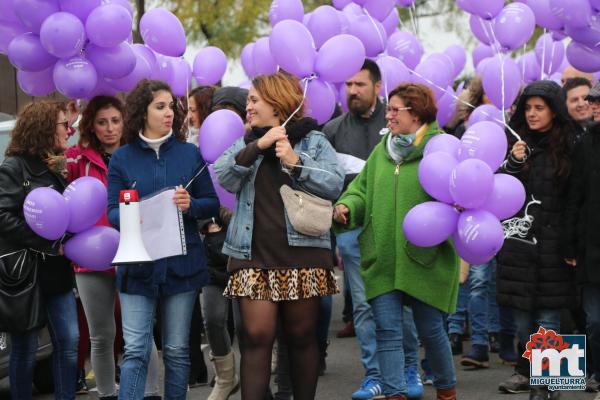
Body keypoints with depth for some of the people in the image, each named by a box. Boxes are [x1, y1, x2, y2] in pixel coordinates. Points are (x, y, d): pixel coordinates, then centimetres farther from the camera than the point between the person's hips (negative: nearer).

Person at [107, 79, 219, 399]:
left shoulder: (190, 153, 5)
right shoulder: (122, 158, 2)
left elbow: (212, 204, 7)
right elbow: (113, 211, 0)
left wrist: (190, 205, -14)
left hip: (182, 263, 1)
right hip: (138, 264, -1)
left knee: (177, 350, 7)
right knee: (135, 351, -6)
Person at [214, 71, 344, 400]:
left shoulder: (313, 141, 5)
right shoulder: (244, 143, 14)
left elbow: (334, 185, -6)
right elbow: (225, 179, -3)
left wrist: (296, 161, -16)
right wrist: (257, 146, -13)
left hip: (302, 254, -2)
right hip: (254, 256, 2)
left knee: (301, 336, 7)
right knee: (256, 338, -5)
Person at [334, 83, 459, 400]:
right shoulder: (381, 150, 13)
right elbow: (362, 191, 17)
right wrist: (347, 206, -3)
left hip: (425, 258, -4)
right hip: (382, 260, 5)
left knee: (431, 330, 7)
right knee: (387, 330, 0)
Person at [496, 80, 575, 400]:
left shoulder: (567, 147, -1)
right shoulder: (516, 142, 6)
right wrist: (513, 163, -14)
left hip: (552, 243, -2)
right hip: (518, 240, 2)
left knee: (547, 317, -2)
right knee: (522, 313, 8)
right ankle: (526, 371, 23)